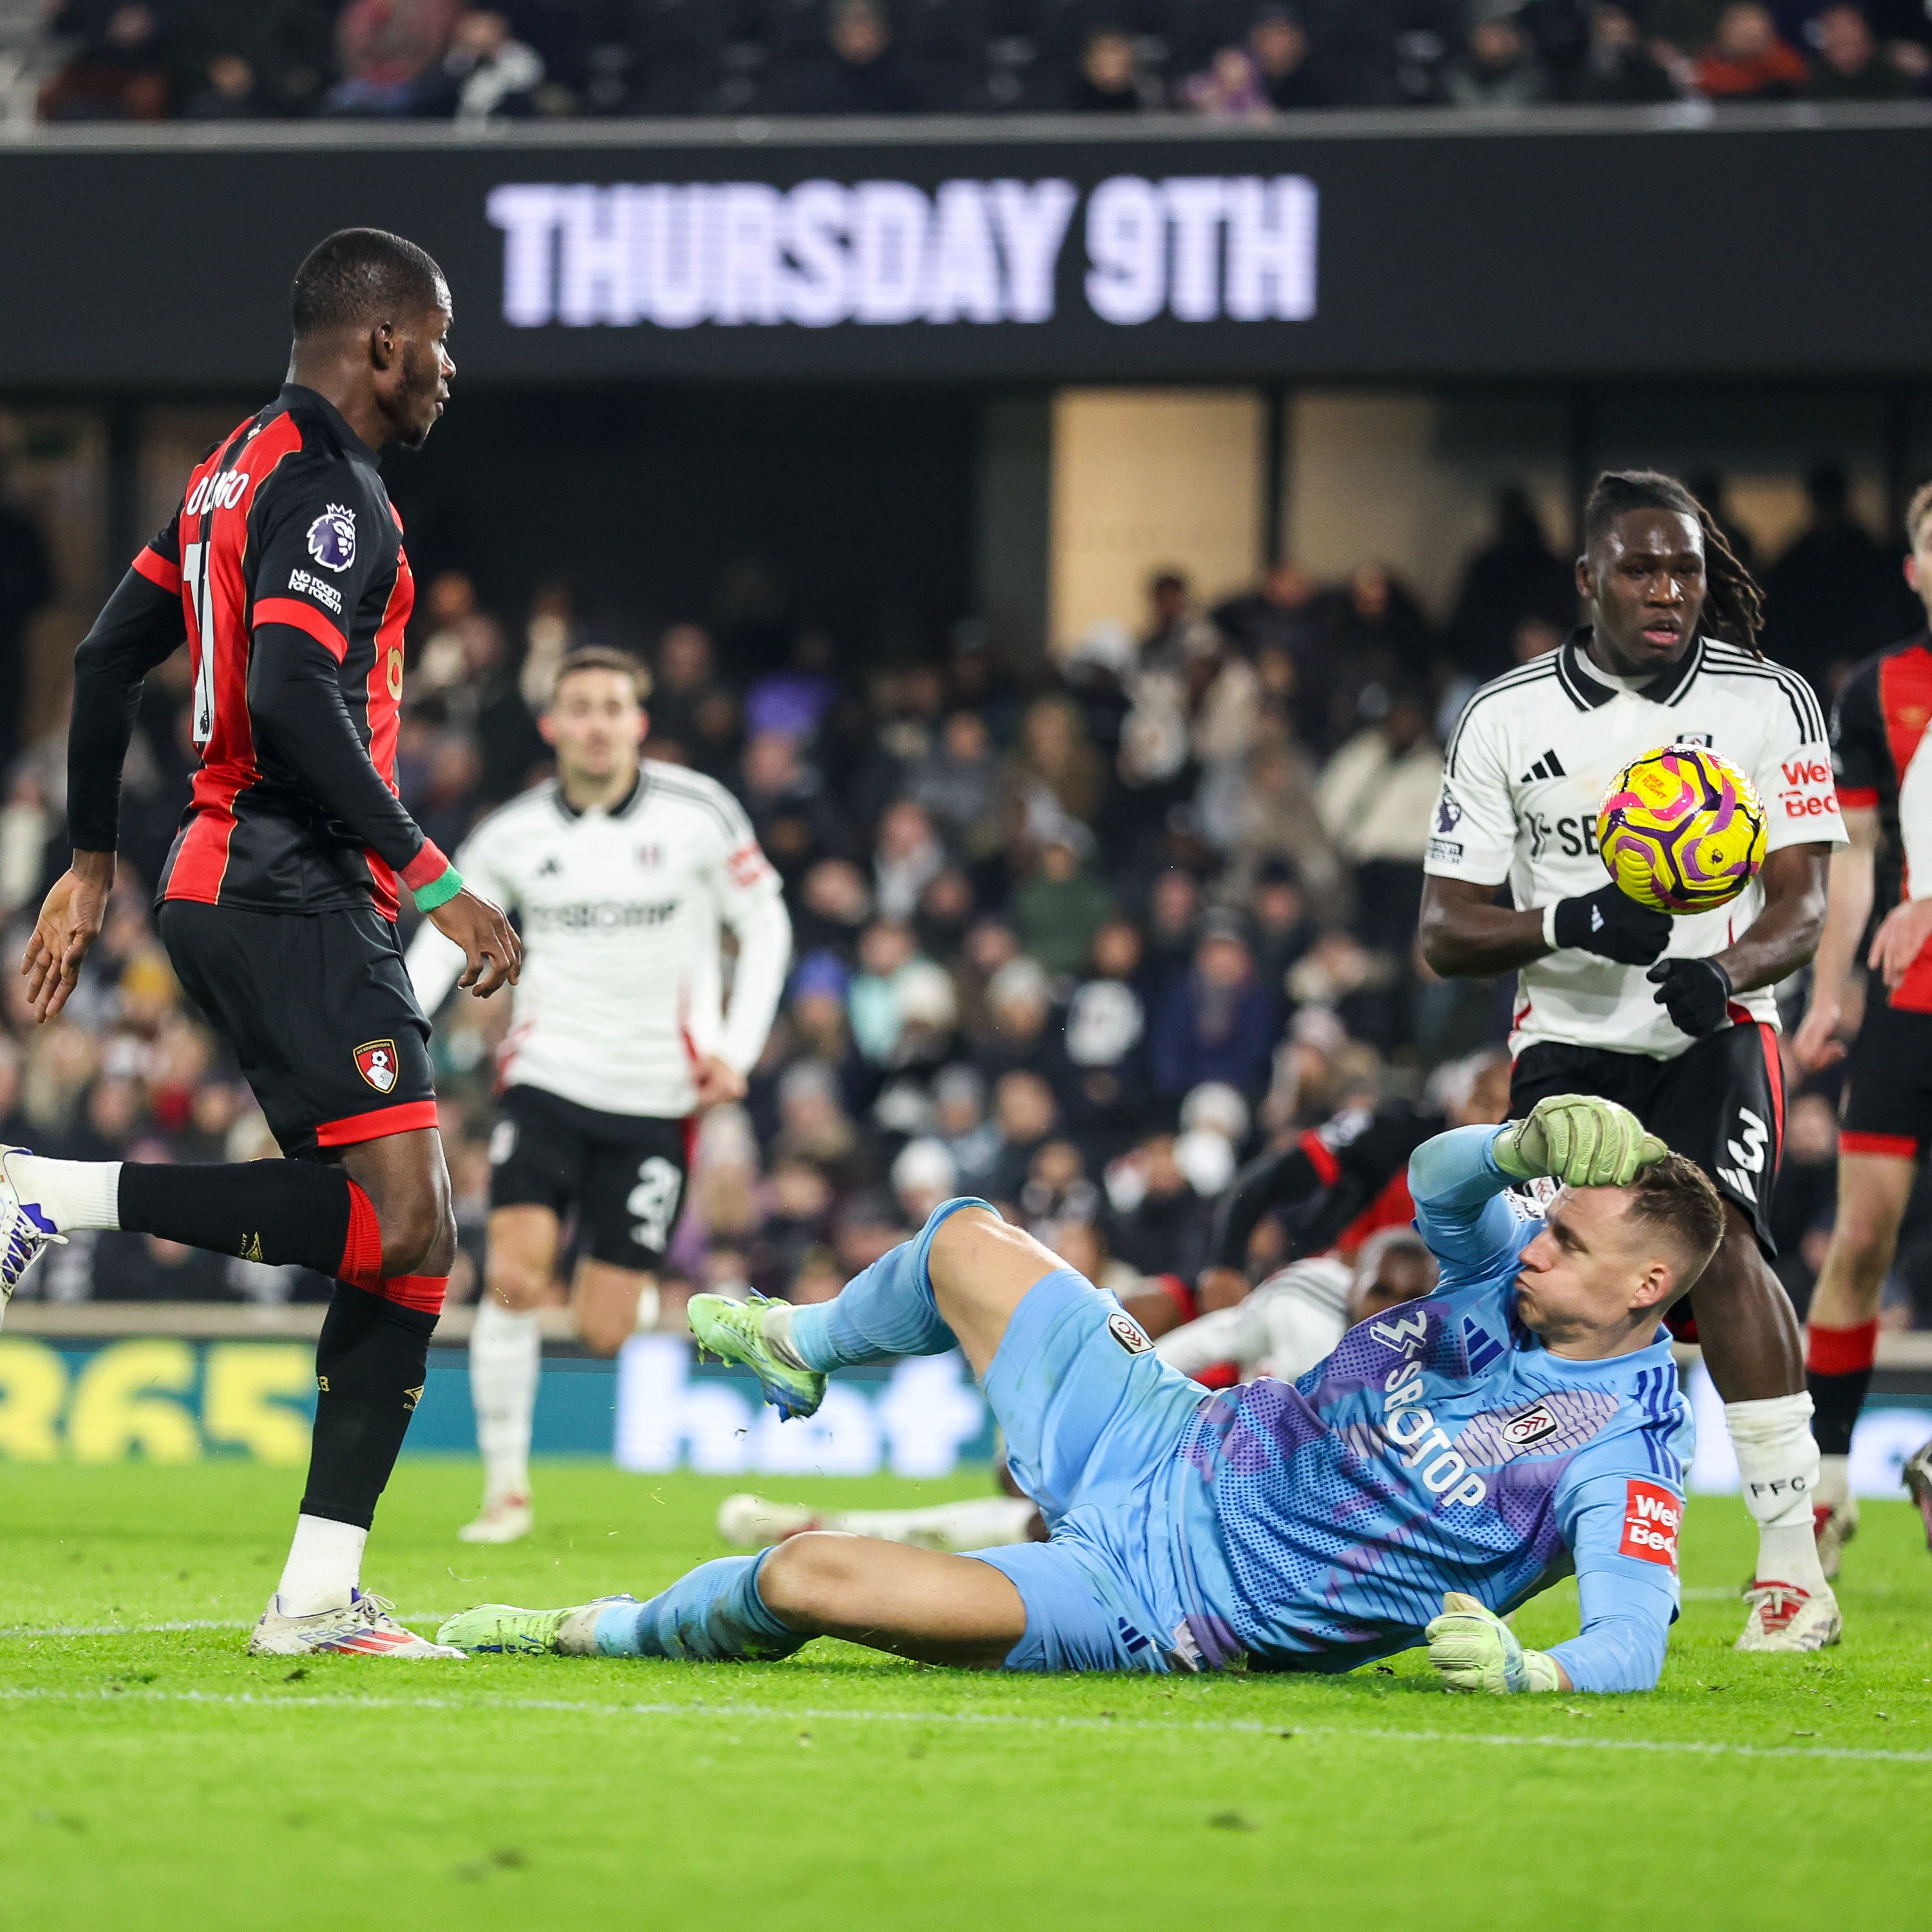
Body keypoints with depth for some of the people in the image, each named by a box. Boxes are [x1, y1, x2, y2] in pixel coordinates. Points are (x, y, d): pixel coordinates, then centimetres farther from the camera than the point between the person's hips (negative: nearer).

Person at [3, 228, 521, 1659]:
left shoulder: (242, 470, 20)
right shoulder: (326, 486, -10)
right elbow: (293, 696, -23)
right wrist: (433, 881, -21)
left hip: (229, 887, 10)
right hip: (293, 895, -10)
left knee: (408, 1243, 5)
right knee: (399, 1226, -19)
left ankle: (319, 1599, 0)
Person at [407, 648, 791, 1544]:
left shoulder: (697, 813, -5)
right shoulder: (513, 833, -2)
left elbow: (765, 924, 6)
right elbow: (448, 925, 13)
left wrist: (737, 1047, -4)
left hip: (656, 1099, -1)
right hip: (548, 1080, 1)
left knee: (602, 1333, -3)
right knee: (514, 1276, -19)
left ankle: (635, 1293, 36)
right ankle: (505, 1486, -7)